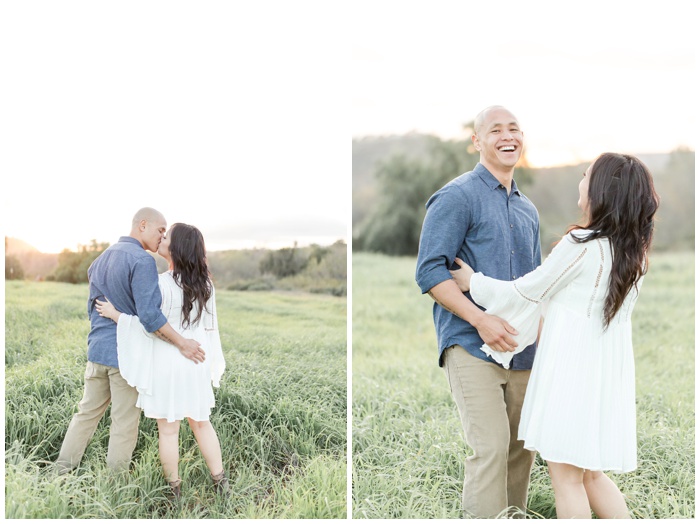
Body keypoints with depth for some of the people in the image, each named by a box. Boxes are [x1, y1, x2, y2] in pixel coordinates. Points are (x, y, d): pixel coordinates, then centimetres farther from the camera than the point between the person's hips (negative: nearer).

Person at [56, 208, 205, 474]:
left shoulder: (102, 258, 12)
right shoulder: (142, 260, -16)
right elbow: (149, 314, -24)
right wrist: (182, 343, -20)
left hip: (97, 350, 8)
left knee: (87, 412, 17)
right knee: (125, 423, 4)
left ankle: (61, 472, 22)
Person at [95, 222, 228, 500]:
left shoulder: (161, 284, -17)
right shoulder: (205, 284, 1)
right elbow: (210, 327, 7)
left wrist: (115, 315, -6)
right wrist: (210, 363, 17)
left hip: (167, 365, -6)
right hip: (197, 364, 6)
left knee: (168, 431, 7)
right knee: (201, 424, 17)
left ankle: (174, 489, 17)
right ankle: (220, 482, 20)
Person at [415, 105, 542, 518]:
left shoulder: (528, 209, 18)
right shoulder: (458, 196, -5)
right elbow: (430, 271, -12)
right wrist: (481, 320, -20)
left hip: (522, 349, 7)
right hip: (471, 345, -7)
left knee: (523, 446, 10)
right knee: (491, 446, -13)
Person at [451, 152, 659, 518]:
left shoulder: (580, 245, -16)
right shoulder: (635, 251, 6)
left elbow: (526, 293, -6)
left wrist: (472, 282, 7)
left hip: (572, 367, -8)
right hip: (609, 369, 8)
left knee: (567, 475, 2)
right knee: (591, 474, 19)